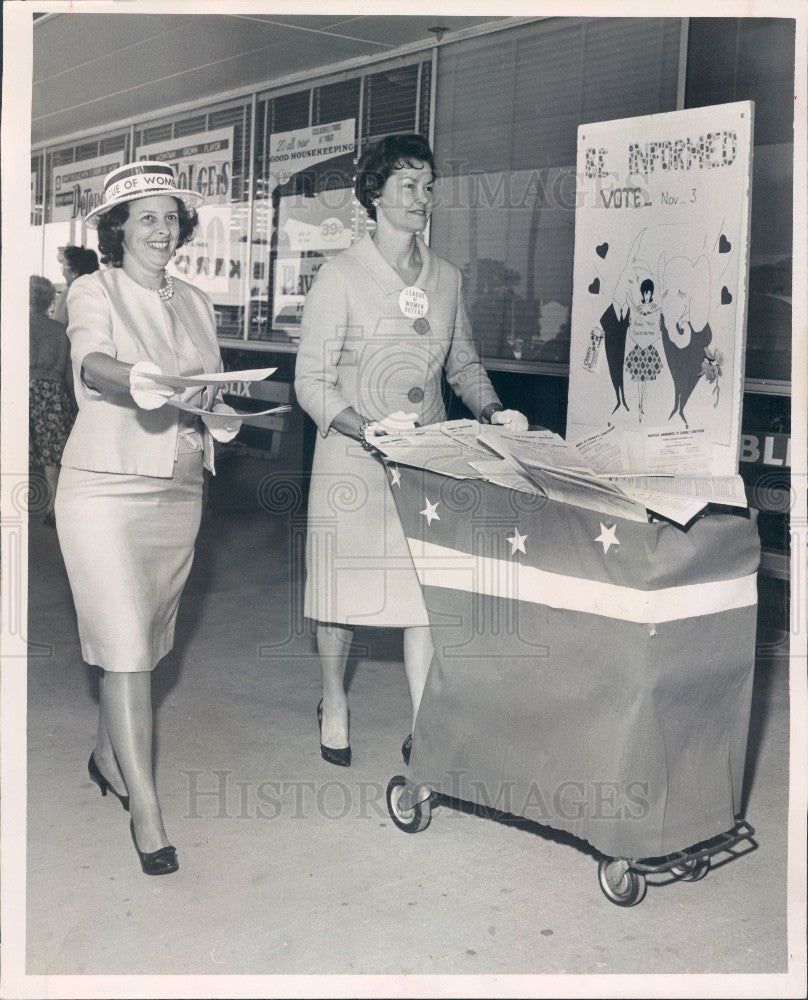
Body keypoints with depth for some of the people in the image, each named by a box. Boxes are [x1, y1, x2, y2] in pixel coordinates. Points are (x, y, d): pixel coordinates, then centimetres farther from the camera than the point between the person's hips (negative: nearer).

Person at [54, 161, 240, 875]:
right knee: (125, 643, -8)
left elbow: (213, 392, 17)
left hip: (178, 493, 6)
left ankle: (108, 754, 36)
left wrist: (216, 413, -6)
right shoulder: (93, 292, -4)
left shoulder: (195, 304, 13)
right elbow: (92, 361, -24)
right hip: (106, 489, -5)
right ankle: (145, 805, -2)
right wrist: (140, 381, -46)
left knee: (145, 641, 14)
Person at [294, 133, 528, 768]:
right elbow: (312, 381, -8)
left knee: (427, 589, -1)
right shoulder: (341, 276, -5)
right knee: (344, 585, 7)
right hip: (353, 457, -3)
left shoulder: (446, 278, 11)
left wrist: (493, 411, 1)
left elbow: (463, 363, 20)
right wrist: (367, 428, -24)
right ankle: (334, 703, 31)